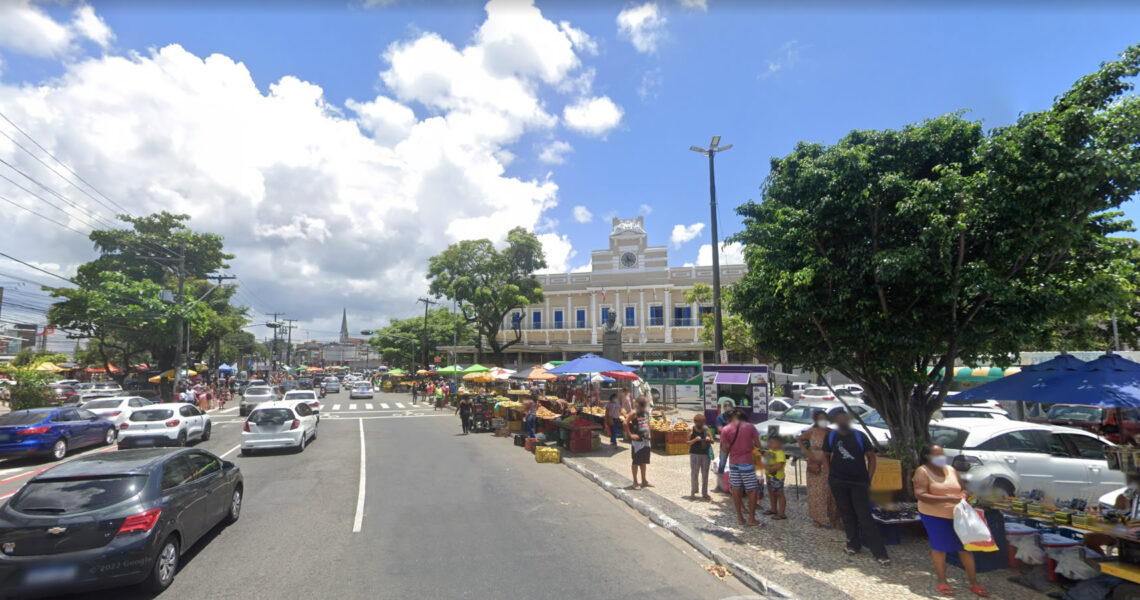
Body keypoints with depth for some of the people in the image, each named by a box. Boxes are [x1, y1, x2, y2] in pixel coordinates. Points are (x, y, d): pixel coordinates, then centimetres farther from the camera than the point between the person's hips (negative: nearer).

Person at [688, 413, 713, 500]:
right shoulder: (691, 430, -3)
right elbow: (688, 443, -4)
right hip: (694, 454, -2)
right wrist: (695, 440, -20)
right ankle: (693, 492, 16)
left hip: (706, 454, 2)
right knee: (694, 474, 4)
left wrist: (709, 439, -14)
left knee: (705, 474, 10)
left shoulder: (706, 429, 3)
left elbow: (712, 441, 8)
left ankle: (704, 493, 22)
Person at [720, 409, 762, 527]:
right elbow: (758, 444, -3)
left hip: (733, 463, 3)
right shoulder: (750, 426, -6)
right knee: (752, 491, 6)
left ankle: (740, 517, 20)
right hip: (746, 463, -2)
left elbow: (724, 449, -5)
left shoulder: (726, 430, -4)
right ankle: (751, 519, 7)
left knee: (736, 490, 12)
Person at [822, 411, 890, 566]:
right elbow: (826, 455, 14)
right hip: (838, 482, 3)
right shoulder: (831, 436, 2)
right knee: (846, 514, 12)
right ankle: (853, 544, 27)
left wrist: (868, 479, -5)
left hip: (859, 483, -3)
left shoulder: (859, 436, -5)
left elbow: (871, 457, -1)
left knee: (865, 516, -6)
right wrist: (829, 473, 3)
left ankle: (880, 553, -1)